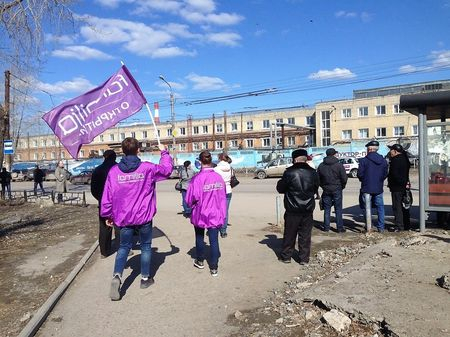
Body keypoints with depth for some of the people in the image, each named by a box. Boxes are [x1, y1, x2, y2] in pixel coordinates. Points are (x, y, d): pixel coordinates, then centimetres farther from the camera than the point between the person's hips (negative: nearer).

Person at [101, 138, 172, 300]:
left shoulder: (114, 171, -5)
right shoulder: (148, 168, -10)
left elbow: (107, 196, -1)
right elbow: (167, 169, 6)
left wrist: (108, 215, 11)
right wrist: (164, 152, 21)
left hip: (123, 218, 2)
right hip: (144, 217, -1)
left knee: (124, 246, 15)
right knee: (146, 246, 15)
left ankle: (117, 275, -5)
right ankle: (145, 278, 25)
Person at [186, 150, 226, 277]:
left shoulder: (197, 178, -19)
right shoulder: (219, 177, -6)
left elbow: (191, 198, -16)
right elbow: (223, 196, 3)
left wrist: (192, 205, 5)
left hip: (200, 214, -2)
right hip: (215, 215, 2)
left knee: (200, 238, 20)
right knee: (214, 240, 8)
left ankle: (200, 261, 37)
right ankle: (214, 268, 13)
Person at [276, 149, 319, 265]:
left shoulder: (289, 172, -14)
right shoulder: (313, 172, 0)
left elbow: (280, 189, -5)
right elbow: (315, 189, 13)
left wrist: (280, 182, 14)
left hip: (292, 209, -3)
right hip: (308, 209, 3)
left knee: (289, 234, 10)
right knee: (305, 235, 11)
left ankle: (286, 256, 19)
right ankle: (304, 258, 15)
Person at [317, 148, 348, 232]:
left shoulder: (321, 165, 1)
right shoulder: (338, 165, -9)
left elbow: (318, 179, 6)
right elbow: (344, 178, -9)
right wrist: (342, 186, 7)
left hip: (326, 190, 3)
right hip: (337, 190, -3)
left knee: (327, 209, 10)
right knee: (338, 209, 4)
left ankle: (326, 227, 13)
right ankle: (340, 228, 6)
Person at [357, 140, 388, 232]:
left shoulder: (364, 160, -13)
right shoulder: (383, 161, 2)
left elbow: (360, 174, -11)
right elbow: (385, 174, 5)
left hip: (367, 188, -3)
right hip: (378, 188, 3)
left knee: (368, 209, 6)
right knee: (380, 208, 13)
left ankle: (368, 228, 10)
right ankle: (381, 227, 15)